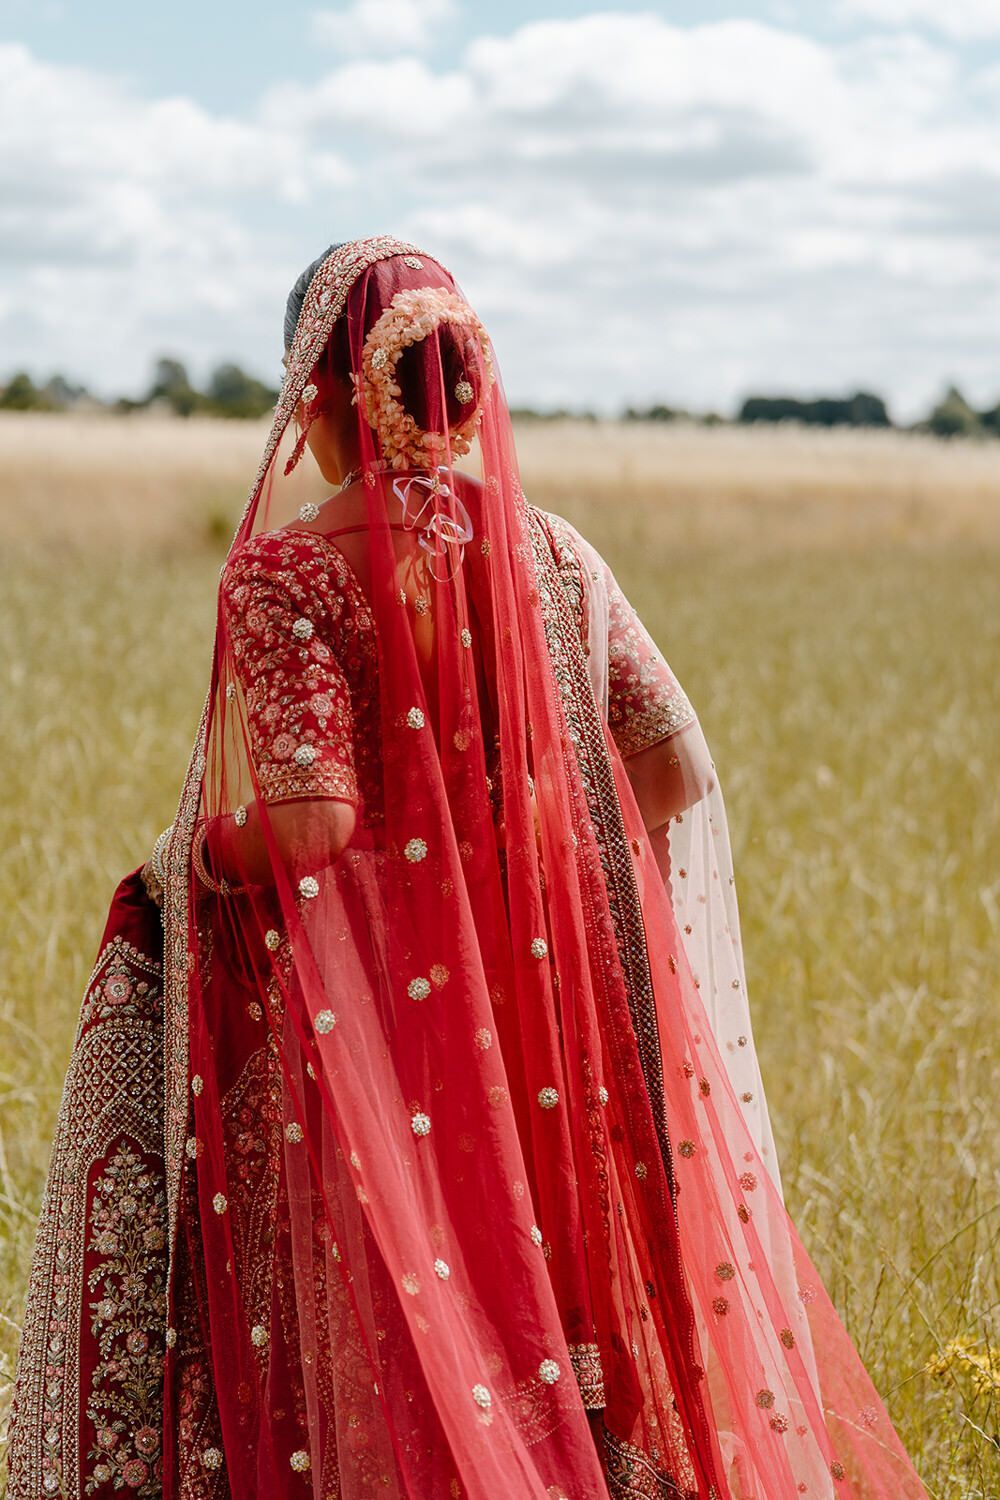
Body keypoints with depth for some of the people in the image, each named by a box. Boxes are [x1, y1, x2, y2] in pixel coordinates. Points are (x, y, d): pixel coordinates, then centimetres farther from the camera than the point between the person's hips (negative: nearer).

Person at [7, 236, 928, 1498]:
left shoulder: (284, 578, -15)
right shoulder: (551, 557, 0)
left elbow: (310, 826, -23)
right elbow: (679, 769, 2)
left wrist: (188, 861, -4)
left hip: (361, 1033, -4)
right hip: (537, 1028, 4)